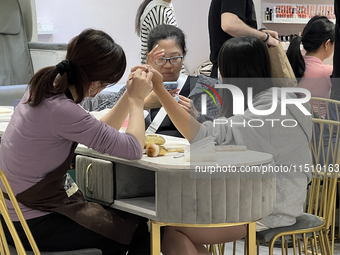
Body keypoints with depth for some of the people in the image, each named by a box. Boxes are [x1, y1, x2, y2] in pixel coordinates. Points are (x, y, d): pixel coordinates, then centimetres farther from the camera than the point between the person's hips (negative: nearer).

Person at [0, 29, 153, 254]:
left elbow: (100, 132, 10)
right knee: (138, 230, 3)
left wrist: (131, 94, 2)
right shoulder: (61, 110, -30)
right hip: (34, 225, -9)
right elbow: (134, 149, -26)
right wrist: (137, 99, -12)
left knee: (121, 215, 23)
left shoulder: (45, 89, -1)